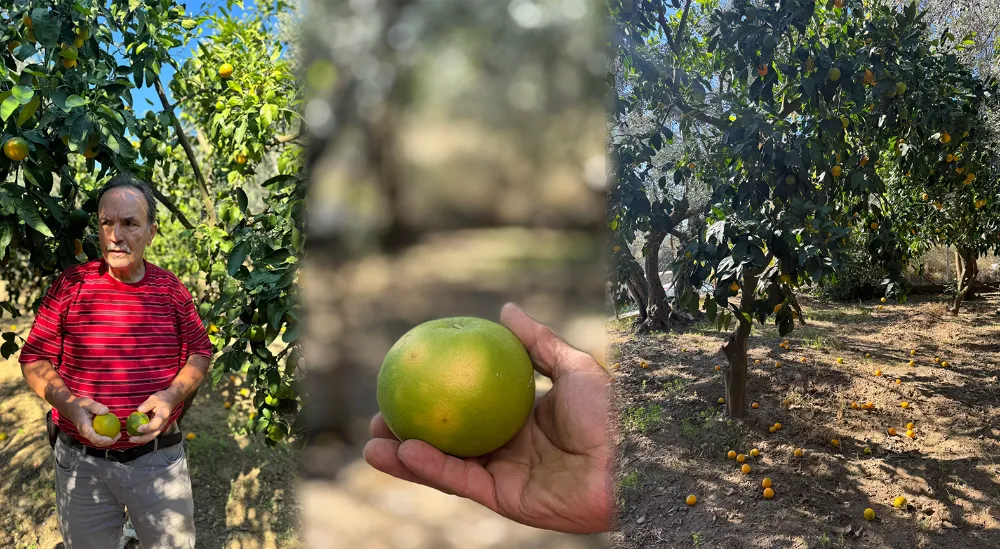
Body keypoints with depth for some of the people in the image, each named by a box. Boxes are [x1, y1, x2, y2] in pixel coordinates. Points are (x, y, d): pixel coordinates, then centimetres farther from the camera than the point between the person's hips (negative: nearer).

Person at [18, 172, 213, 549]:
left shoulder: (171, 289, -2)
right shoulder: (70, 285, -5)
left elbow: (200, 352, 6)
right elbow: (34, 359, -1)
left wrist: (173, 395, -12)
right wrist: (68, 403, -18)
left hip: (158, 457, 0)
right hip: (80, 460, 0)